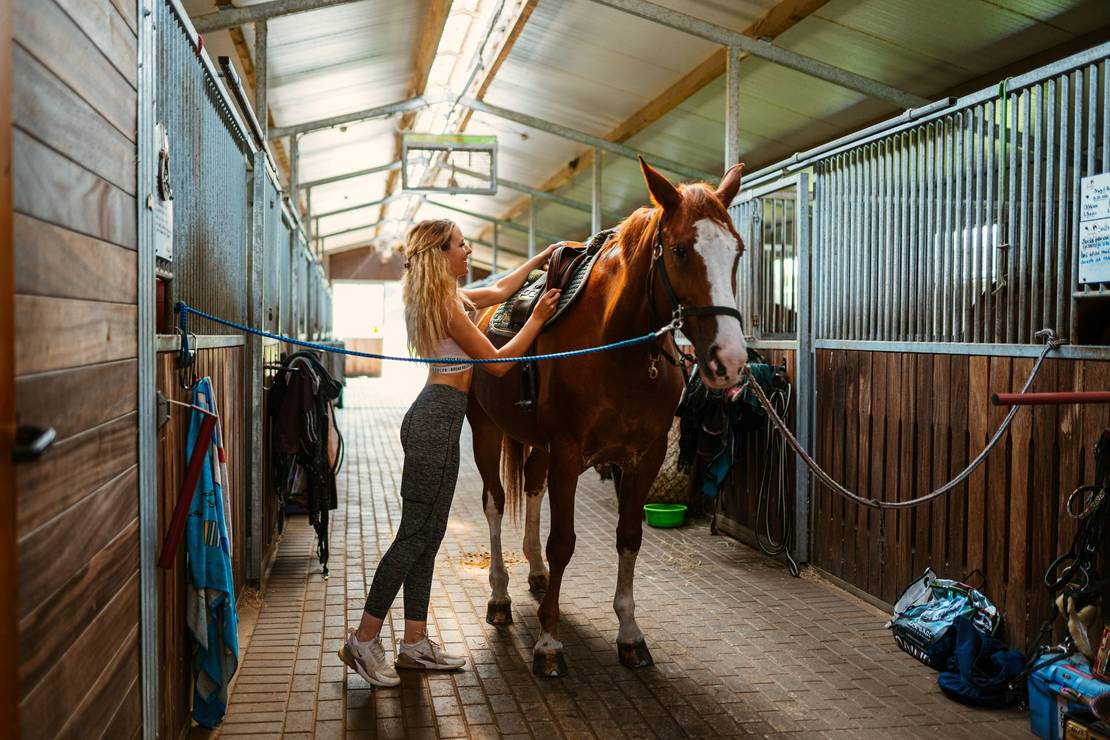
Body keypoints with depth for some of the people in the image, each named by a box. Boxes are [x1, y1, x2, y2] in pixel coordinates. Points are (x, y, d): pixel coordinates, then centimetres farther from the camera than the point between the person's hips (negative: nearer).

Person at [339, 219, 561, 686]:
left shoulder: (448, 297, 16)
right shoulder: (448, 305, -14)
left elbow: (499, 291, 31)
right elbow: (497, 363, -9)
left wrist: (539, 259, 34)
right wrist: (537, 320, -2)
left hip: (433, 419, 11)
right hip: (437, 422, -11)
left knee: (427, 536, 11)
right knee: (415, 535, -6)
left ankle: (415, 643, 17)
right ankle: (364, 640, 1)